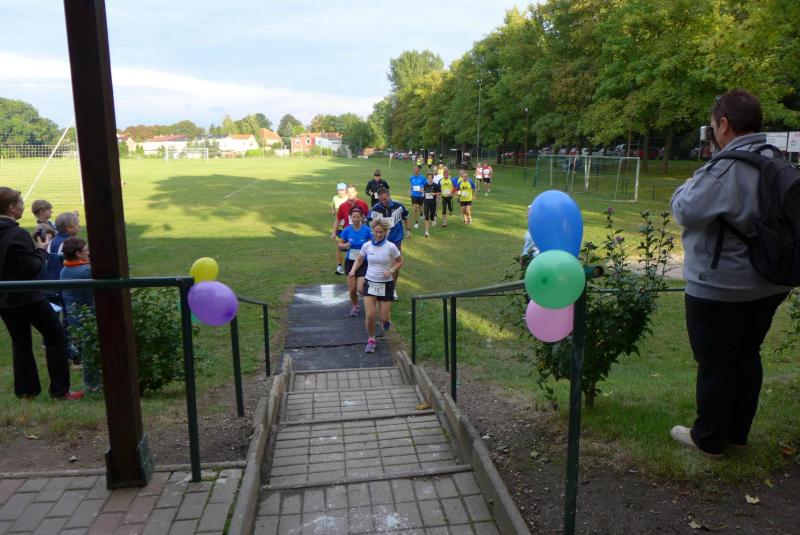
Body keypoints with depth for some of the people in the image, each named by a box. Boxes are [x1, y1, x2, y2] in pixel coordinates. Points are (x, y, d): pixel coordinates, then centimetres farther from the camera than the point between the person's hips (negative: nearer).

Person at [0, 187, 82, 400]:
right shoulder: (18, 234, -21)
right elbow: (32, 269, -21)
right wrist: (42, 249, -7)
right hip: (27, 298, -8)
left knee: (20, 343, 16)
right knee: (56, 337, 4)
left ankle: (25, 390, 21)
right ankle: (60, 390, 6)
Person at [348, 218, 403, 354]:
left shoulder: (390, 247, -11)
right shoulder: (367, 246, -3)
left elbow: (400, 261, 2)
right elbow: (359, 260, 12)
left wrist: (391, 271, -15)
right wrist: (353, 270, -7)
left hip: (386, 284, -1)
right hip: (370, 283, 1)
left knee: (384, 318, 0)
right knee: (370, 315, -9)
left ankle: (386, 321, 38)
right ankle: (371, 340, 15)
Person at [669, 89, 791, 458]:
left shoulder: (726, 168, -23)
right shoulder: (776, 163, 5)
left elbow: (685, 210, -19)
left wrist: (693, 183, -1)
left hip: (719, 288, -8)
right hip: (767, 285, 8)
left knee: (715, 364, 5)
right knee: (747, 357, 19)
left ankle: (708, 439, 20)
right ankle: (737, 433, 33)